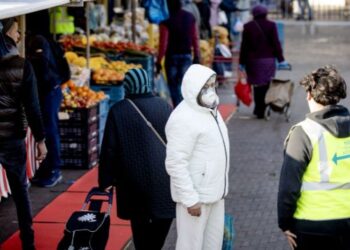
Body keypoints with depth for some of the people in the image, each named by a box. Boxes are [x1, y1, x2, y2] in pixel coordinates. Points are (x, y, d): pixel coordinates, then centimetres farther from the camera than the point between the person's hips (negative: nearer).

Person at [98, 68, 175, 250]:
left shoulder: (118, 111, -6)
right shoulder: (163, 106, 1)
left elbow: (109, 149, -5)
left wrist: (106, 180, 4)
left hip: (136, 179, -1)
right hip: (166, 178, 1)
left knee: (140, 225, 9)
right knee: (161, 221, 12)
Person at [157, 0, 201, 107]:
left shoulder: (166, 21, -13)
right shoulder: (190, 17, 2)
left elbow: (163, 43, -14)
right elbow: (195, 39, 5)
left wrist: (159, 61, -9)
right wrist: (197, 56, 13)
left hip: (172, 56, -4)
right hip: (187, 55, 4)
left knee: (174, 86, 4)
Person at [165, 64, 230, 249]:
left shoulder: (210, 110, 9)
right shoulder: (183, 119, -21)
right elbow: (176, 164, -24)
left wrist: (219, 188, 18)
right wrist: (190, 199, -24)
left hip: (214, 193, 9)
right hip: (195, 195, -9)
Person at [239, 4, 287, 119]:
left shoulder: (248, 26, 1)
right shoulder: (271, 25, -3)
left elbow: (244, 45, 2)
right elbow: (276, 43, -4)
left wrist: (242, 62, 8)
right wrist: (281, 59, 1)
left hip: (253, 60, 1)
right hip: (268, 60, -1)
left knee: (257, 85, 10)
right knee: (266, 86, 5)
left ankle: (259, 110, 10)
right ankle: (261, 110, 4)